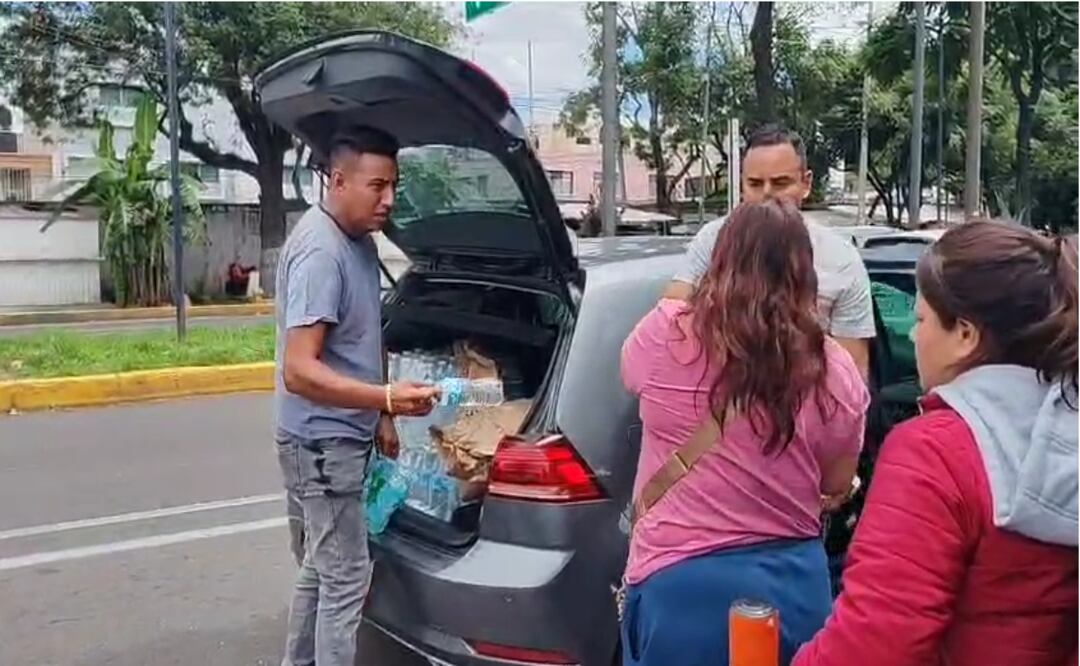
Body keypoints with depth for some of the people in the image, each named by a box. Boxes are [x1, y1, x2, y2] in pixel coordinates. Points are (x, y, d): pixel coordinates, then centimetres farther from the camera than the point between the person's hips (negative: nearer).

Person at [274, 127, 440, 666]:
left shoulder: (359, 241, 8)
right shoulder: (320, 252, -23)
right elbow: (299, 371, -30)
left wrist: (379, 416, 18)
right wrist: (386, 399, -40)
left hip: (340, 437, 9)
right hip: (322, 441, -9)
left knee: (319, 571, 19)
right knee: (346, 577, -2)